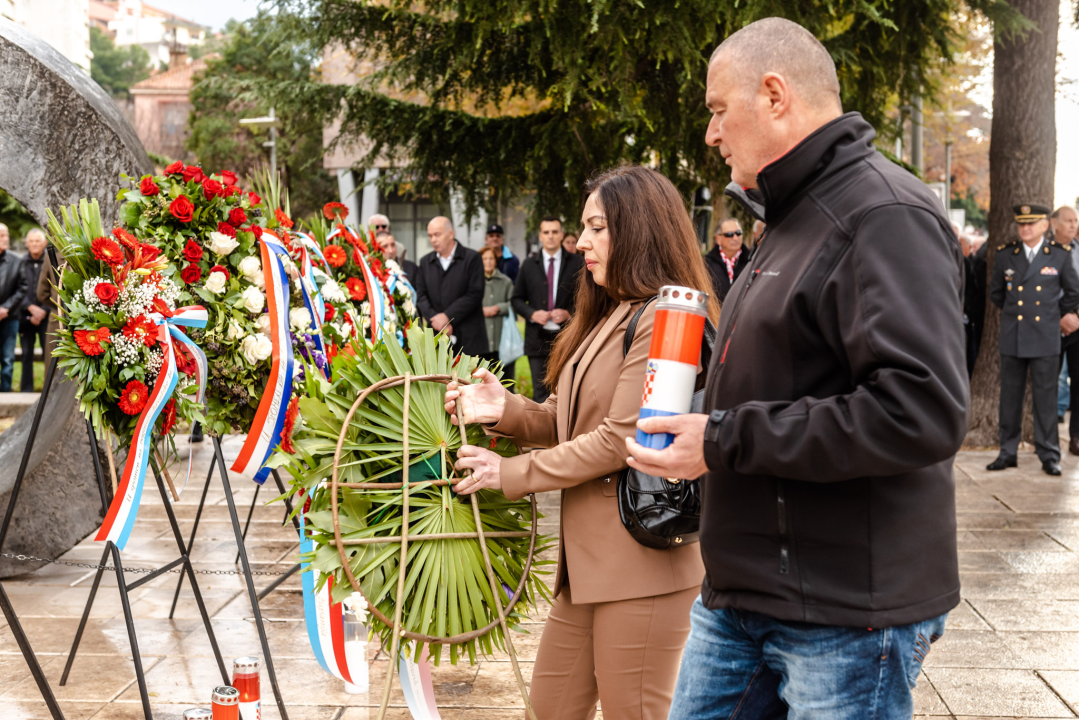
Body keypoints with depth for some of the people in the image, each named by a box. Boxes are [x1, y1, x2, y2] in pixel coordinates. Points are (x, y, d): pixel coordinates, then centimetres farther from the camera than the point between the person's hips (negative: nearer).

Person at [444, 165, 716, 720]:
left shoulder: (662, 320, -15)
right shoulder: (607, 318, 18)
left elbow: (620, 439, -19)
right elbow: (570, 424, 17)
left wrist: (511, 473, -11)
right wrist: (505, 411, -2)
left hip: (642, 564, -10)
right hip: (589, 560, 10)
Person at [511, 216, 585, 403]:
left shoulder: (576, 263, 4)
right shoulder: (528, 264, 10)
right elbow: (517, 299, 12)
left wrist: (568, 313, -12)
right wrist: (532, 314, -7)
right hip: (538, 337, 1)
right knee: (541, 393, 1)